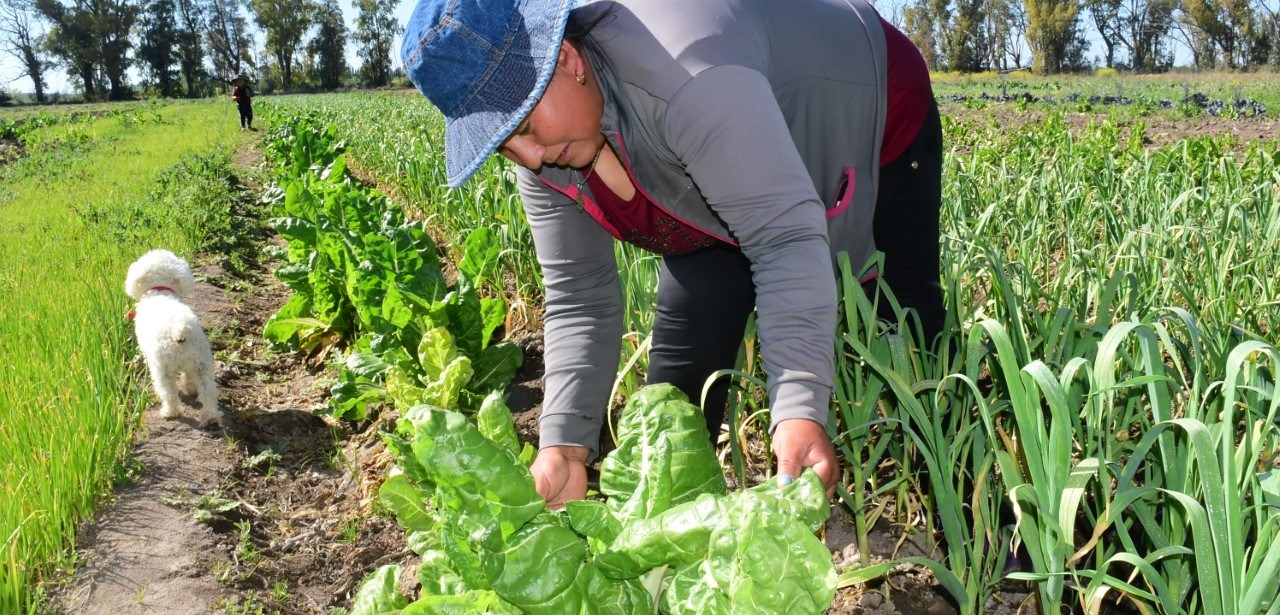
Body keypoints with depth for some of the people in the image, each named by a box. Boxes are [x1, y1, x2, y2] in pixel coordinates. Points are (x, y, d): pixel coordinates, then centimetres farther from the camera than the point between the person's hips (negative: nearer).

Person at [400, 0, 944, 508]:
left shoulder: (681, 76, -44)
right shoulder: (544, 162, -19)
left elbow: (785, 239, -46)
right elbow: (579, 300, -15)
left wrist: (800, 411, -54)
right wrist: (565, 442, -26)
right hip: (724, 194, 6)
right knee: (681, 368, -2)